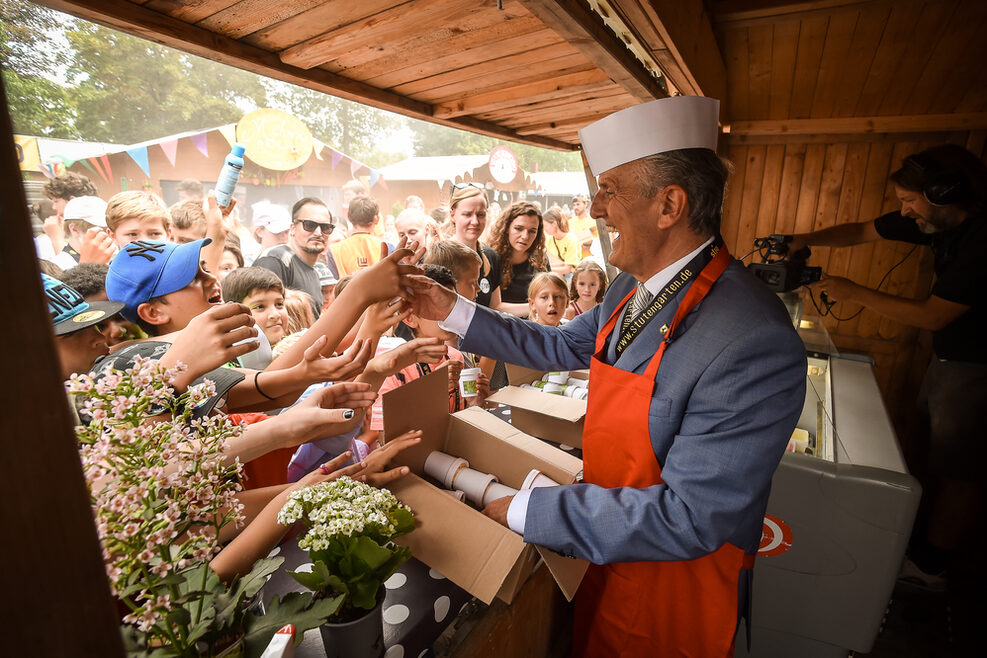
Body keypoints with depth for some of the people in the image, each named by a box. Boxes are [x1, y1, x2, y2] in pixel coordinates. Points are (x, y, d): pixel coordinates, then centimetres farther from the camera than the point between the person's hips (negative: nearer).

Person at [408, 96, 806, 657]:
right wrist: (452, 310, 2)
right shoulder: (634, 287, -6)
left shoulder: (755, 343, -33)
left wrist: (524, 510, -26)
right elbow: (564, 346, 6)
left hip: (675, 588, -6)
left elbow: (688, 517, -31)